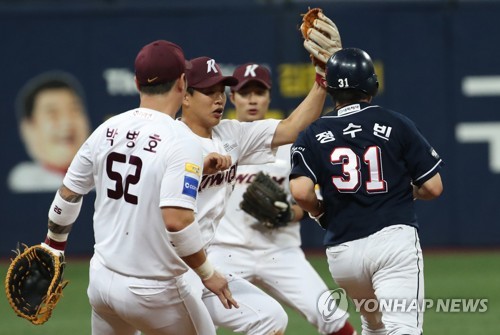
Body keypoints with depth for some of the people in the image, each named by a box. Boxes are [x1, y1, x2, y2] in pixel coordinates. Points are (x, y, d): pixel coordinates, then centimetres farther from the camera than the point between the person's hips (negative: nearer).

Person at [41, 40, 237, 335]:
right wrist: (207, 274, -15)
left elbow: (68, 195, 12)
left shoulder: (107, 130, 3)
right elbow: (176, 220, -27)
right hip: (152, 292, -6)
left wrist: (54, 243, 28)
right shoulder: (182, 141, -17)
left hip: (102, 278, 6)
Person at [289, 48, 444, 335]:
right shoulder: (397, 124, 2)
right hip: (394, 236, -3)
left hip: (341, 252, 3)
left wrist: (319, 212, 13)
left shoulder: (314, 135, 7)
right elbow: (433, 187, 2)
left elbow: (300, 192, -9)